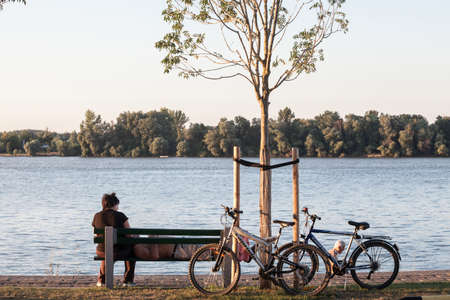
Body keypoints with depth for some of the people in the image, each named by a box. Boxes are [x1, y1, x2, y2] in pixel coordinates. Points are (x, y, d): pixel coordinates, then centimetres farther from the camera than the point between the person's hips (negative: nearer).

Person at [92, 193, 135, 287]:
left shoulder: (97, 216, 1)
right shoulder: (120, 215, -9)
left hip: (102, 252, 3)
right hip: (120, 252, -3)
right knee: (132, 249, 33)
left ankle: (102, 279, 40)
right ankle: (128, 280, 31)